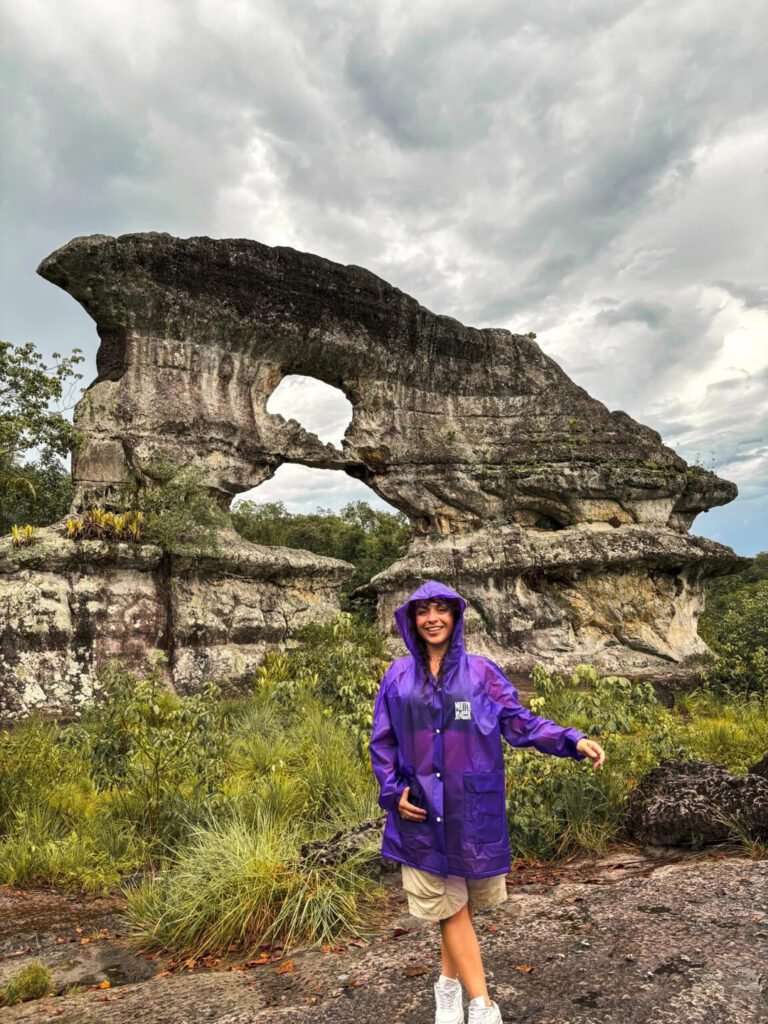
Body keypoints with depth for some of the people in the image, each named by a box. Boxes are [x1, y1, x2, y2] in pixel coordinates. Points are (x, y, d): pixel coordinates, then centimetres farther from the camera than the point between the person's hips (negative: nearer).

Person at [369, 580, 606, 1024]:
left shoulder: (480, 671, -1)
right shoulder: (398, 676, 2)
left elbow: (519, 721, -5)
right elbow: (383, 742, 7)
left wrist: (573, 740, -18)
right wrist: (392, 792, -5)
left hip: (472, 807, 0)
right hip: (421, 809, 0)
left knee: (462, 902, 13)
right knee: (448, 905, 5)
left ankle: (450, 984, 36)